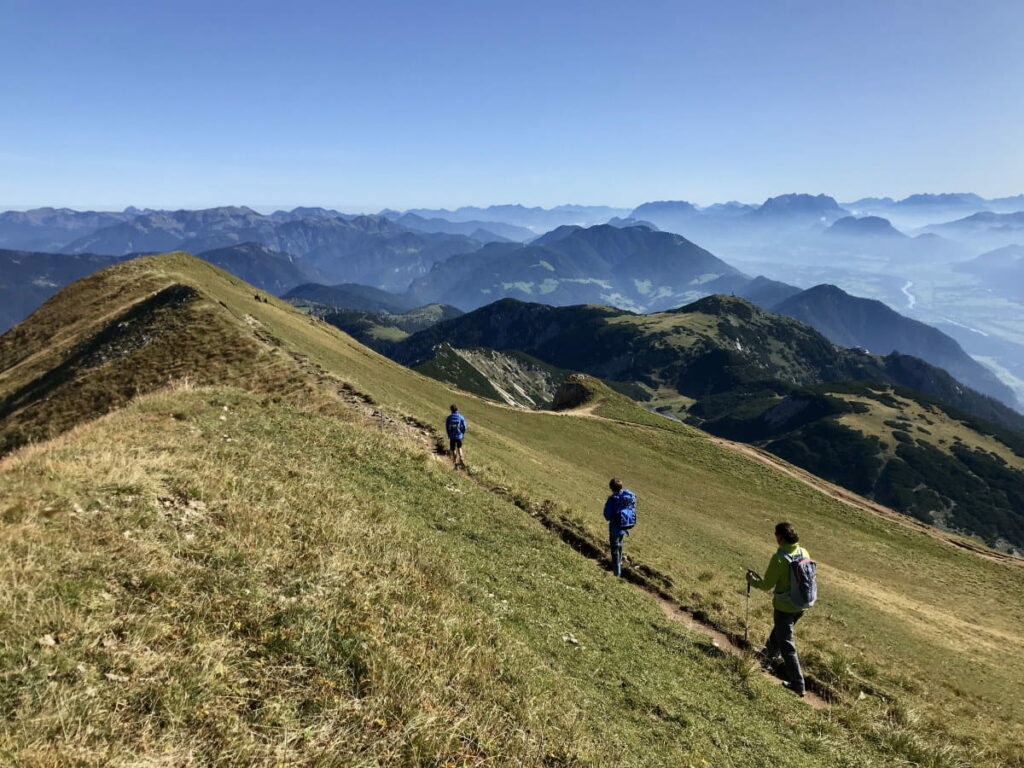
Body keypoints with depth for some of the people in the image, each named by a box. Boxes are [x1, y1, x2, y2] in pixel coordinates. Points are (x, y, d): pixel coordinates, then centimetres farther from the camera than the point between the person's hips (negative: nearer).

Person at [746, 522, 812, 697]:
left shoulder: (779, 558, -26)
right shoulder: (804, 552, -6)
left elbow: (767, 585, -19)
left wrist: (751, 579, 0)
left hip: (784, 607, -7)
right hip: (801, 605, 7)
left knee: (787, 645, 5)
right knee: (779, 631, 31)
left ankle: (798, 684, 10)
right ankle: (769, 654, 55)